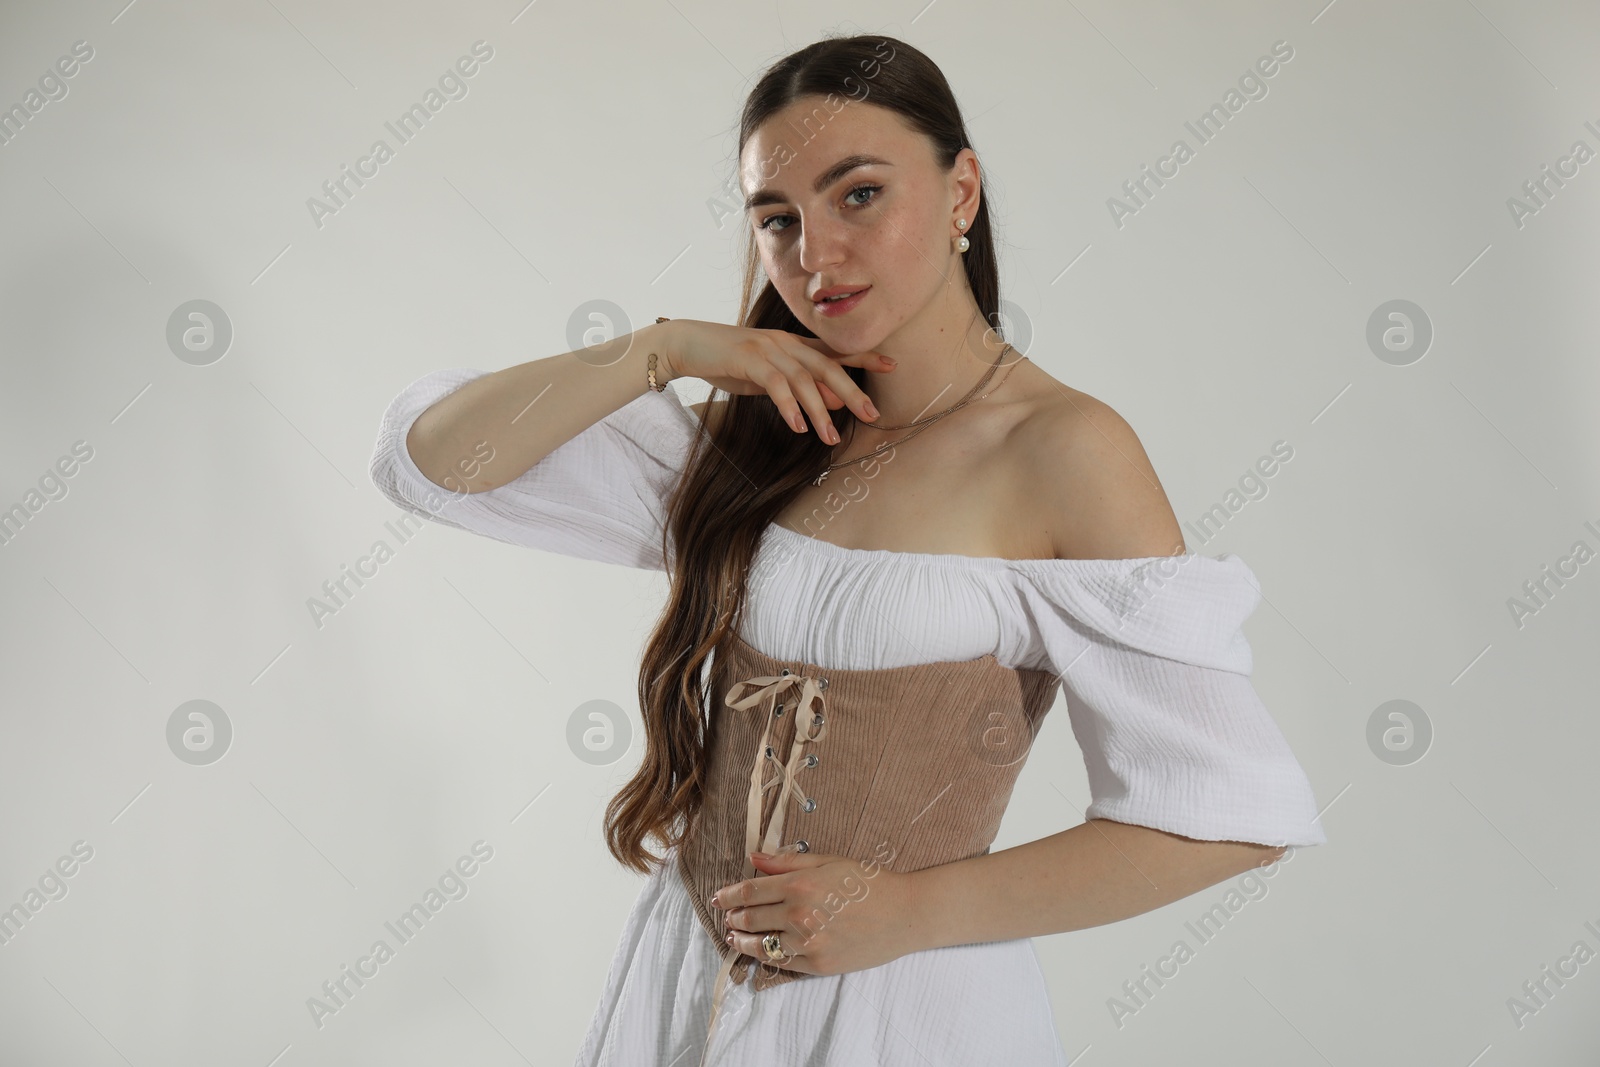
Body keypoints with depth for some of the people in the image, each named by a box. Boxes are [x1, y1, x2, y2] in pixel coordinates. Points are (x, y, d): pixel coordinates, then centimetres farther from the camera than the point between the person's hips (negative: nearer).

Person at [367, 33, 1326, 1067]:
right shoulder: (756, 443, 1)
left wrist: (910, 910, -15)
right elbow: (430, 456, 1)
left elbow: (1223, 814, -17)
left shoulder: (1064, 451, -14)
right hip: (688, 978, 5)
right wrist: (662, 348, -11)